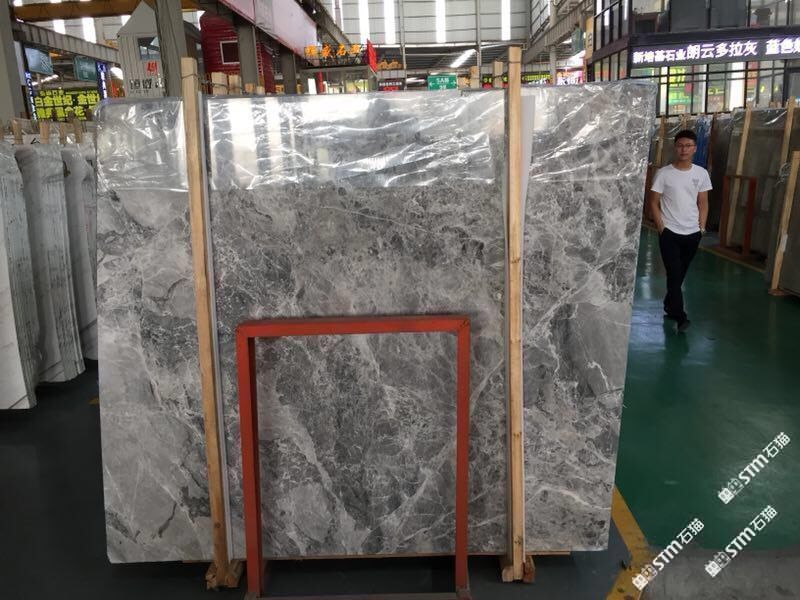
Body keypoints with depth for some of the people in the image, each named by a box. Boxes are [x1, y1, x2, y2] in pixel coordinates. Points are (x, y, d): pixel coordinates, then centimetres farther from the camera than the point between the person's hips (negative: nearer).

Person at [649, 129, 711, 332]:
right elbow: (653, 203, -3)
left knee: (680, 274, 14)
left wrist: (701, 228, 3)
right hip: (670, 233, -3)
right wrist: (661, 228, -8)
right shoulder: (663, 173, -6)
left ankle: (669, 306, 31)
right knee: (674, 274, -7)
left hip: (692, 233, 3)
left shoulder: (701, 173, 3)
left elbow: (703, 203, 10)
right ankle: (680, 316, -3)